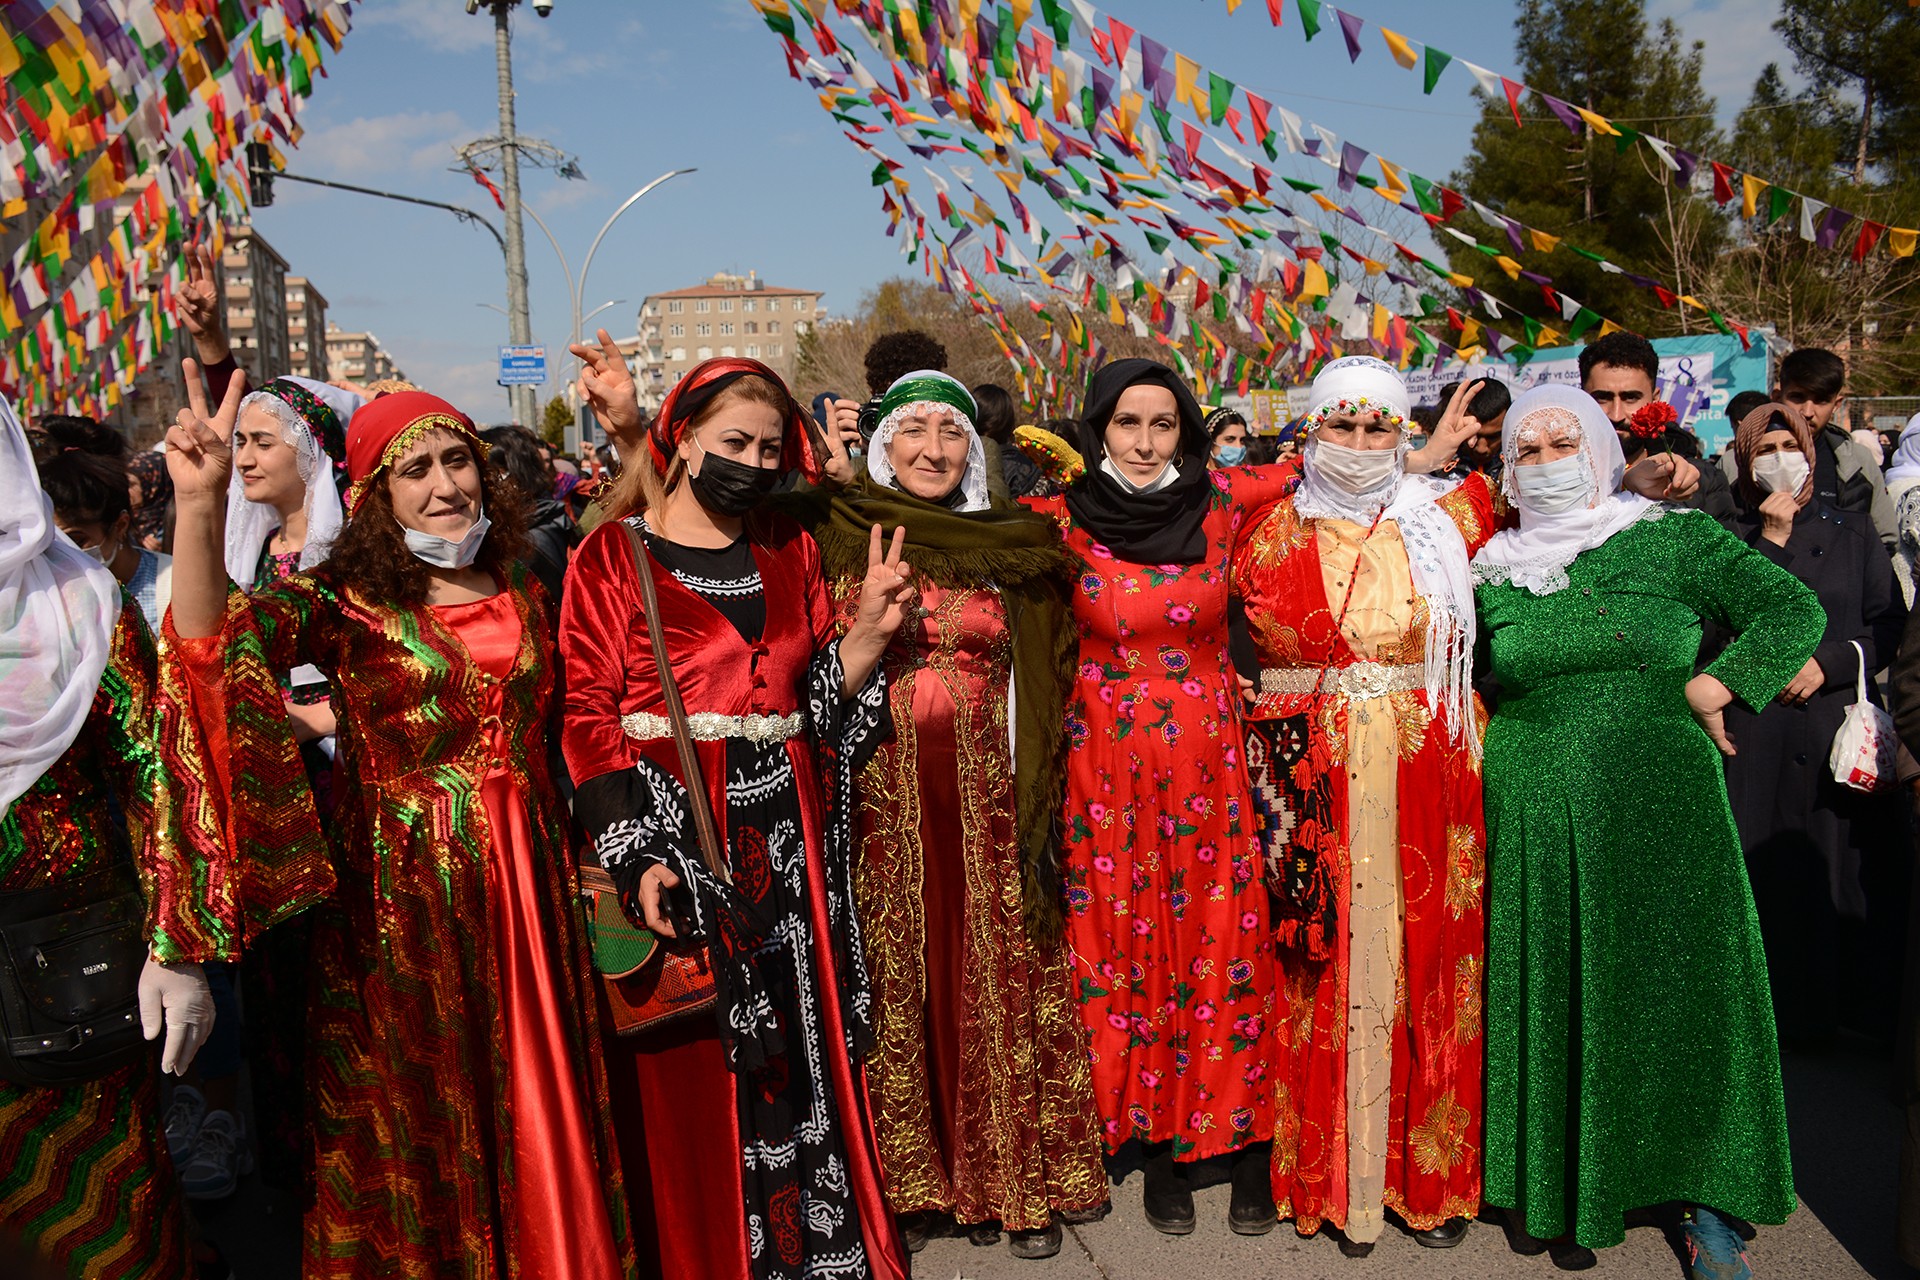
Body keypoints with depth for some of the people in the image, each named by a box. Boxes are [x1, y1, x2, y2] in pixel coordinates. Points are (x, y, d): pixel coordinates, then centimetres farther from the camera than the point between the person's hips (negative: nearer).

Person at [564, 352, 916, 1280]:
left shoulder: (789, 551, 12)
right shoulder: (613, 557, -1)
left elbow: (824, 693, 11)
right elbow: (587, 714, -7)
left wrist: (868, 630, -7)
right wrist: (638, 855, -17)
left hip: (788, 841, 4)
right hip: (675, 836, -4)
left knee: (806, 1053, 11)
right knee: (694, 1075, 4)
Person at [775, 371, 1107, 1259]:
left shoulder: (1013, 545, 7)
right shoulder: (837, 537, 2)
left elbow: (1040, 686, 9)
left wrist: (1033, 800, 5)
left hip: (986, 796, 1)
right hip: (882, 795, -1)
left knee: (1000, 982, 7)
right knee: (896, 984, 7)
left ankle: (1022, 1180, 22)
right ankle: (908, 1180, 24)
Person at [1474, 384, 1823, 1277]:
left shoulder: (1675, 538, 2)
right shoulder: (1495, 569, 9)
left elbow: (1794, 612, 0)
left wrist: (1707, 689, -7)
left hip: (1658, 804, -2)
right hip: (1534, 816, 2)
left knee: (1671, 986, 0)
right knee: (1549, 996, 5)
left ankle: (1702, 1199, 13)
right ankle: (1550, 1186, 19)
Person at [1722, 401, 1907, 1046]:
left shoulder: (1852, 534, 12)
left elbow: (1890, 625, 7)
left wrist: (1828, 663, -8)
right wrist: (1770, 539, -10)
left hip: (1839, 726, 1)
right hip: (1754, 731, -1)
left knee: (1843, 866, 0)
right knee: (1767, 869, 1)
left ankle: (1849, 1004, 13)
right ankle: (1779, 1009, 12)